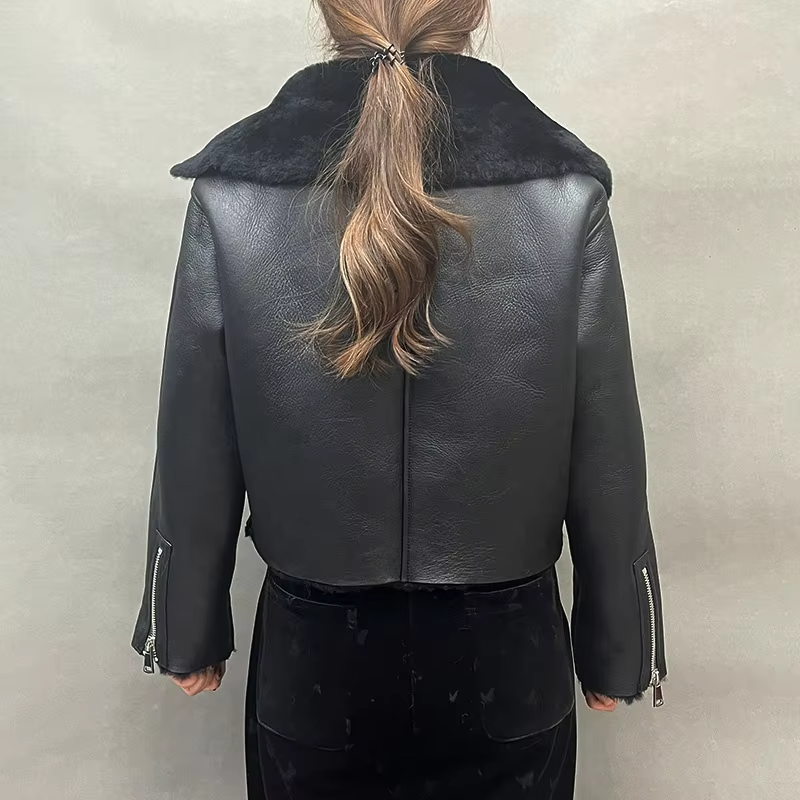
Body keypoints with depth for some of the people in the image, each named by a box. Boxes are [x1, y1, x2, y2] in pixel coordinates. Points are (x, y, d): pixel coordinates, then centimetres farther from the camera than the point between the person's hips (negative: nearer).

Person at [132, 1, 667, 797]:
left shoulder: (231, 194, -13)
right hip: (503, 659, 1)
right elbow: (605, 464, -9)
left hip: (313, 660, 1)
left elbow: (194, 459, -7)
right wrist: (614, 648, 7)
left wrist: (189, 631, 10)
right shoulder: (565, 195, -14)